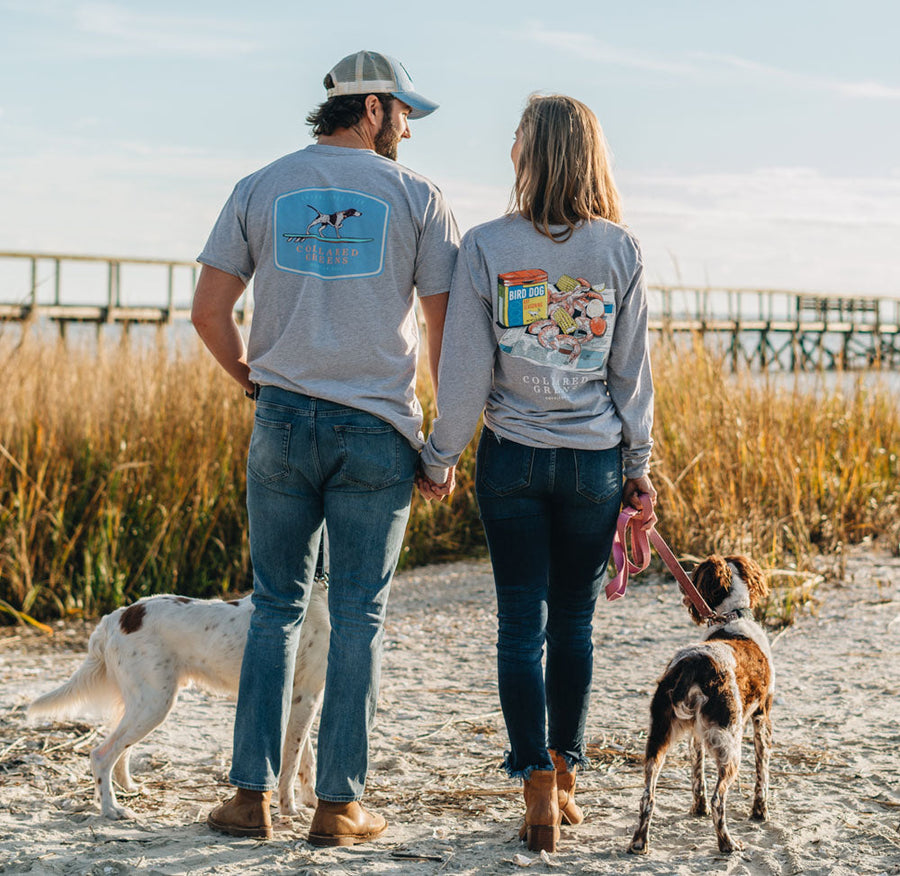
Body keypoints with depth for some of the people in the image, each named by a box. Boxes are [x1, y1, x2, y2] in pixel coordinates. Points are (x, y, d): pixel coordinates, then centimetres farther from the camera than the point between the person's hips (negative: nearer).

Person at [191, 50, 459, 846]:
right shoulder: (415, 196, 0)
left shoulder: (261, 189, 7)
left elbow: (209, 311, 3)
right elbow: (449, 326, -2)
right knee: (359, 615, 4)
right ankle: (340, 804, 7)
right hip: (378, 428, -2)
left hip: (283, 421, 2)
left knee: (277, 606, 12)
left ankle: (253, 795, 11)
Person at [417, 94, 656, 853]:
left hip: (512, 458, -1)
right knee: (573, 622, 14)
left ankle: (540, 797, 3)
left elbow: (465, 369, -6)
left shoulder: (485, 246, -7)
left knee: (522, 624, 5)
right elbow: (632, 370, 1)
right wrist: (639, 464, 11)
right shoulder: (620, 250, -4)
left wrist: (440, 458, 6)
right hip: (594, 461, 1)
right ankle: (564, 778, 25)